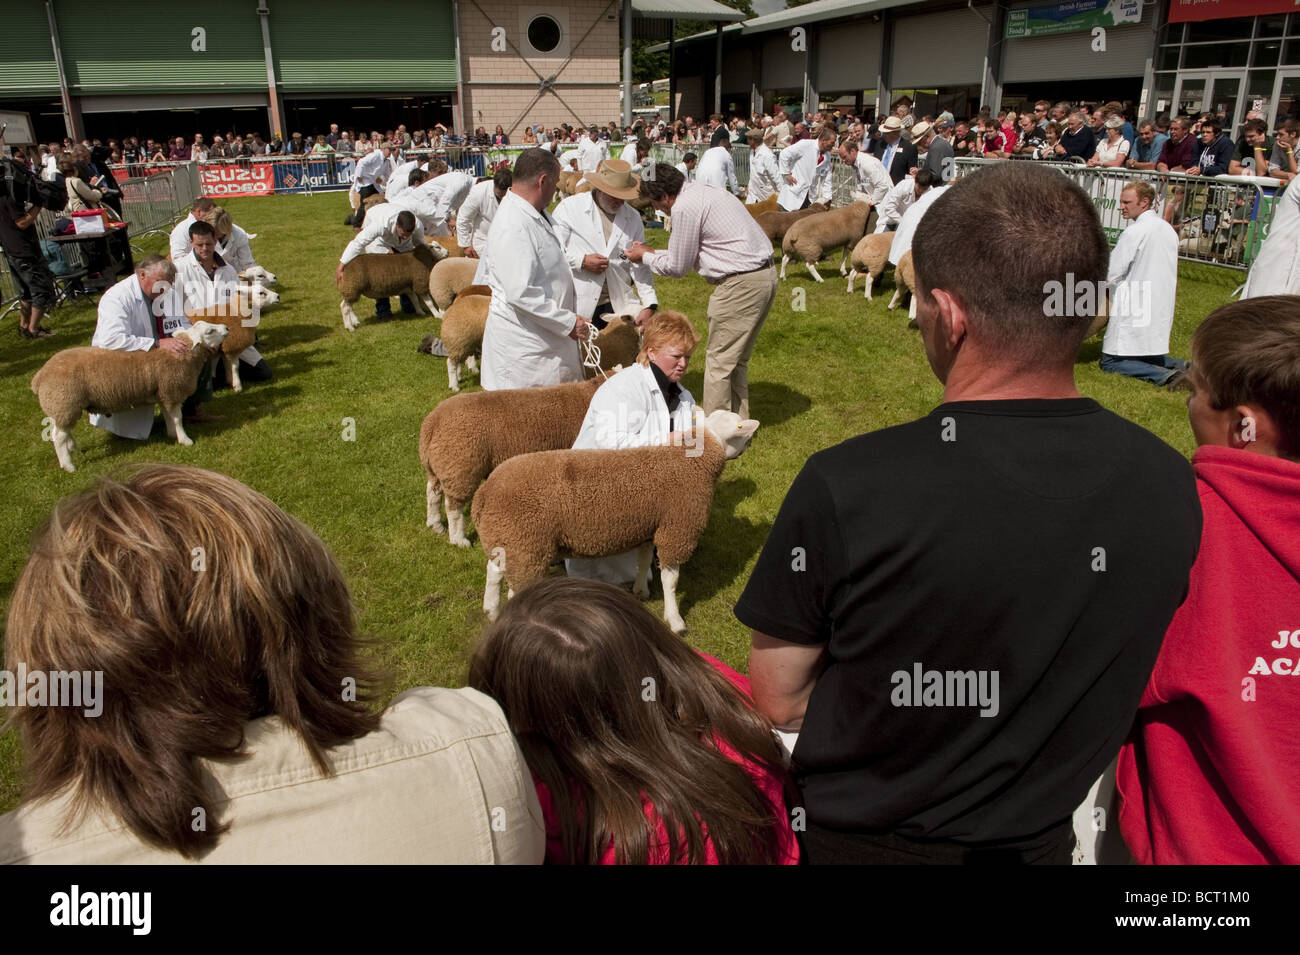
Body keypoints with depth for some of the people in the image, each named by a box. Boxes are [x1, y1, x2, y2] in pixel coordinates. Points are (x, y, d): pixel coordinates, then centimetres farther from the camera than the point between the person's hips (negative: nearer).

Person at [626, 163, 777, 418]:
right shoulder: (703, 192, 18)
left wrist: (645, 256, 11)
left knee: (719, 362, -1)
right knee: (737, 360, 18)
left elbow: (677, 267, -4)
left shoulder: (684, 208, -13)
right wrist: (653, 253, 24)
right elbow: (689, 254, 24)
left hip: (741, 283, -10)